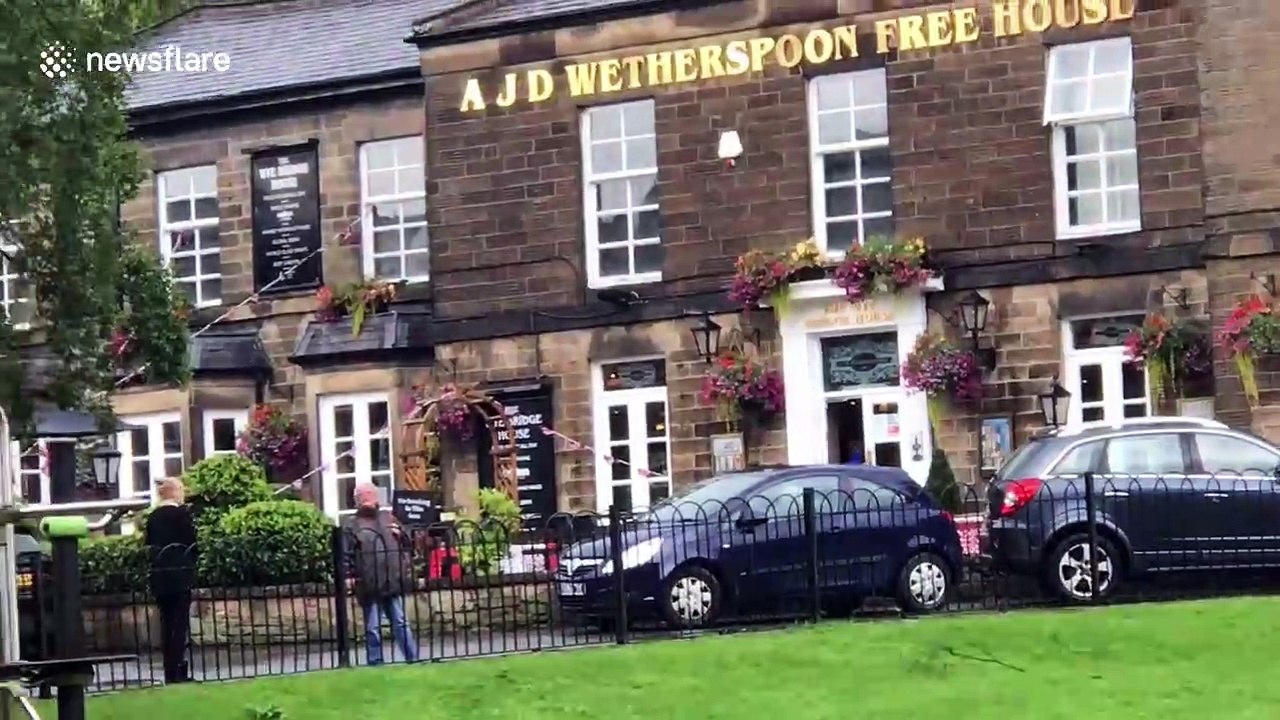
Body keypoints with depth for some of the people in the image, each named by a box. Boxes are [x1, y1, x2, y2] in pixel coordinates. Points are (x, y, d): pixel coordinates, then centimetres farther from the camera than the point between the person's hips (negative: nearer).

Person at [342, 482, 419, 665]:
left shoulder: (388, 517, 16)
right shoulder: (351, 524, 3)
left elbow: (405, 545, 23)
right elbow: (348, 555, -5)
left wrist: (400, 535, 2)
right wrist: (351, 576, -17)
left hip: (393, 581, 4)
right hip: (370, 585, -4)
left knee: (401, 623, 8)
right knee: (373, 628, 1)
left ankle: (413, 660, 12)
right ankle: (375, 664, 7)